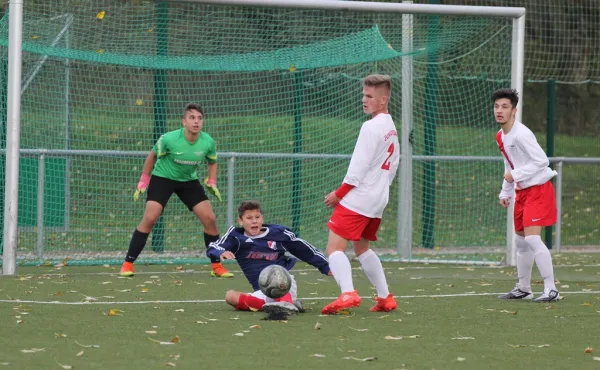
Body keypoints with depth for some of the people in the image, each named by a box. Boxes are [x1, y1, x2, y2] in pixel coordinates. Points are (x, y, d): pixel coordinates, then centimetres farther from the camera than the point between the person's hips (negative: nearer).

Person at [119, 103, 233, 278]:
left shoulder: (208, 142, -15)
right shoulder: (169, 139, -25)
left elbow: (212, 162, 8)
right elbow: (153, 156, -4)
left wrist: (212, 183, -6)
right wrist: (143, 181, -2)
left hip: (189, 181, 3)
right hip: (162, 178, -3)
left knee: (210, 219, -7)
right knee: (149, 218, -18)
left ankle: (217, 266, 8)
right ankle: (128, 264, -9)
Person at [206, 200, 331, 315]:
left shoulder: (278, 232, 9)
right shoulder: (236, 236, 6)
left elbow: (305, 249, 19)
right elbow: (212, 248, -6)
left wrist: (326, 267, 22)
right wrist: (222, 252, -30)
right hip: (263, 294, 2)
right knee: (230, 296, -24)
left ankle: (286, 303, -64)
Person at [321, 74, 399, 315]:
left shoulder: (371, 127, -14)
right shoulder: (391, 128, 14)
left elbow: (359, 167, -17)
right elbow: (393, 166, 21)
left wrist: (339, 194, -10)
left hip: (357, 198, -10)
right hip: (378, 201, 10)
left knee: (334, 247, -14)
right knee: (361, 248, 24)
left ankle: (348, 294, -31)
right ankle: (385, 298, 24)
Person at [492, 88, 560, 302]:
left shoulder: (521, 134, -19)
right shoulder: (501, 137, 10)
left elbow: (541, 160, -23)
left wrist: (515, 175, -21)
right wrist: (505, 193, 17)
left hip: (538, 189, -9)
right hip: (522, 192, 9)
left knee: (532, 238, -18)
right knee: (521, 241, 14)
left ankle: (551, 290, -16)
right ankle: (523, 289, 27)